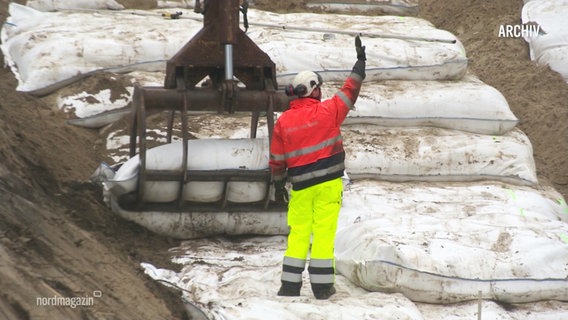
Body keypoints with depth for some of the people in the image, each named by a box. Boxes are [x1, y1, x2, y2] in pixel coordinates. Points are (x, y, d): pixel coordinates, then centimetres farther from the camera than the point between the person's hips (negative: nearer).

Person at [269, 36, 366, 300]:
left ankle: (290, 284, 8)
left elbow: (277, 158, 5)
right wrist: (360, 62, 12)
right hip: (328, 182, -2)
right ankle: (322, 285, 2)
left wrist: (278, 183, 18)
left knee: (298, 232, 10)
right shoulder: (327, 111, -8)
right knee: (324, 231, 1)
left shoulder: (283, 122, -1)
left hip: (301, 186, 2)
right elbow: (350, 90, 2)